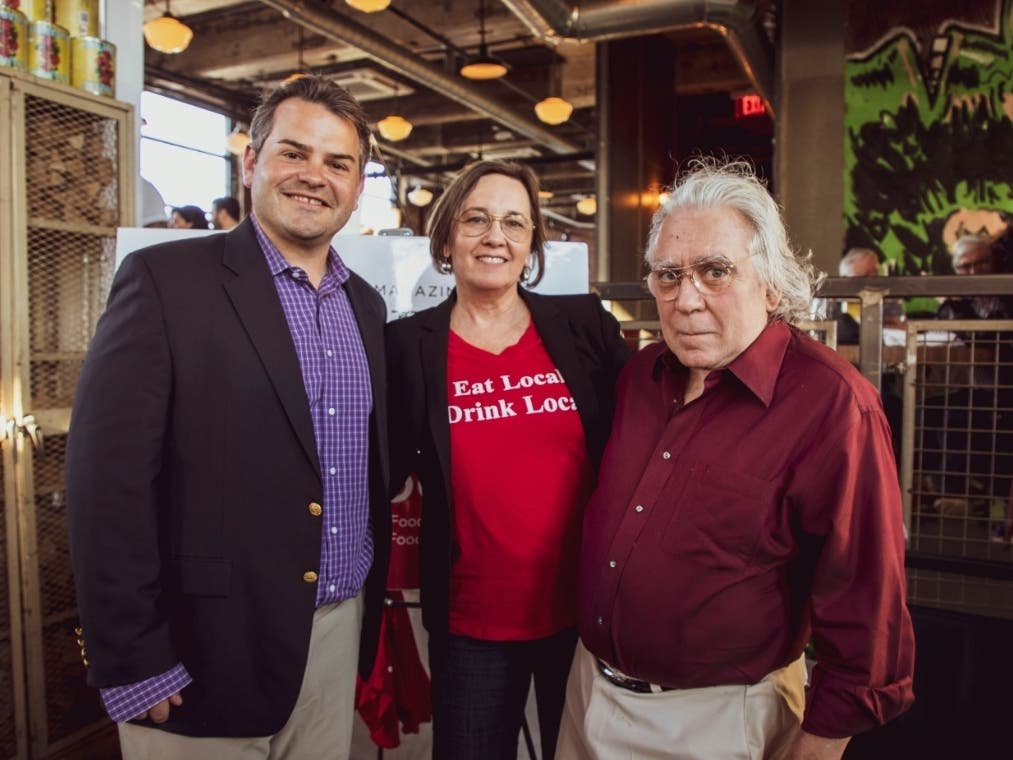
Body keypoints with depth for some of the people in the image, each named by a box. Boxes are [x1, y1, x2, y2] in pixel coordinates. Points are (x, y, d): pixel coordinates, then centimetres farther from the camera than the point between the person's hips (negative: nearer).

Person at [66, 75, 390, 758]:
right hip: (207, 649, -5)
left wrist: (372, 613, 12)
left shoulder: (365, 305, 7)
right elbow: (109, 482, -14)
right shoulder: (166, 280, -11)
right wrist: (133, 663, -13)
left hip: (340, 632, 5)